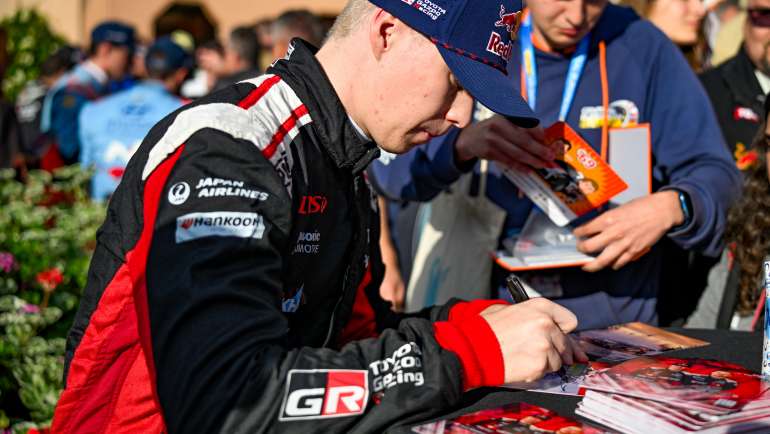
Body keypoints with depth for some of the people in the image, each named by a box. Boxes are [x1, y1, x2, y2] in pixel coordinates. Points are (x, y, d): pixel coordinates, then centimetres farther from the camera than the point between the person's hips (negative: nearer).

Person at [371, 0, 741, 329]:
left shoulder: (643, 47, 1)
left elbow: (716, 173, 3)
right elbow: (388, 164, -5)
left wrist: (671, 207, -19)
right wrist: (463, 142, -26)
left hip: (613, 320, 0)